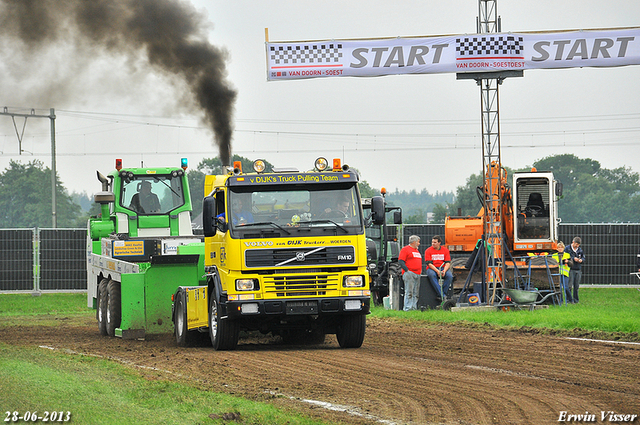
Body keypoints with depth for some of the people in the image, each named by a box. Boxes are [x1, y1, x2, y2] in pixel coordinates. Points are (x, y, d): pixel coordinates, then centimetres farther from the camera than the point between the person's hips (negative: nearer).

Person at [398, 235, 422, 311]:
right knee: (409, 292, -11)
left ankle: (414, 307, 5)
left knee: (416, 293, 4)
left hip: (417, 274, 8)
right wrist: (407, 270, -17)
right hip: (409, 274, -8)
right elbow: (400, 261, -9)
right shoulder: (405, 249, -1)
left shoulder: (417, 251, 24)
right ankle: (408, 308, -13)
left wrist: (420, 271, 17)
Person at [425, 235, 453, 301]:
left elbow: (448, 263, 1)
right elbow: (429, 263, -8)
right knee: (432, 275, -37)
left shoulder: (445, 250, 6)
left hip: (443, 268, 2)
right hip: (432, 268, -2)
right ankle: (443, 295, -41)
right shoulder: (428, 251, 1)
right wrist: (437, 271, -22)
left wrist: (444, 271, -19)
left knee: (449, 276, -30)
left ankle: (443, 293, -25)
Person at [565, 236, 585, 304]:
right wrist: (573, 258, -17)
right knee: (569, 286, -8)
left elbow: (583, 258, 18)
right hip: (571, 269, -5)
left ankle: (575, 299, 13)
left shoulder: (580, 250, 13)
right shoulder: (567, 249, -2)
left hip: (578, 270, 5)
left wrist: (581, 260, -5)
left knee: (576, 286, 6)